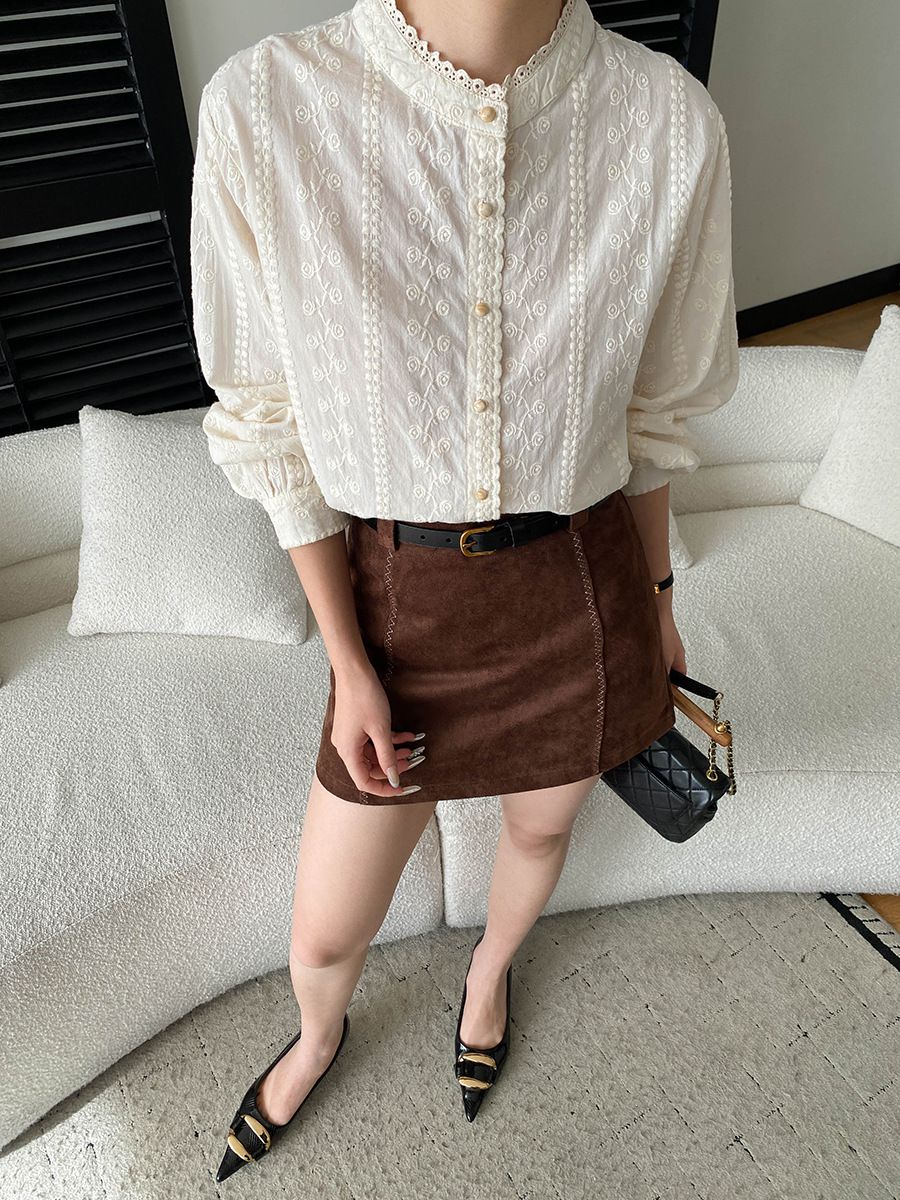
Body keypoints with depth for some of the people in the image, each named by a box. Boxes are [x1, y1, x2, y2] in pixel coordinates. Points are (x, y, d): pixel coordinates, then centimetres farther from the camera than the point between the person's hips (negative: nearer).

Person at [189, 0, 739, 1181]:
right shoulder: (262, 106, -15)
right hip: (402, 603, -1)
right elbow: (276, 430, -7)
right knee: (323, 936, 16)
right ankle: (318, 1037, 58)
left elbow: (654, 407, 2)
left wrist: (656, 594, 12)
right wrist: (350, 670, -7)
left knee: (541, 827, 27)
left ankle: (490, 969, 66)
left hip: (586, 588, 2)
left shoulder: (672, 118, -10)